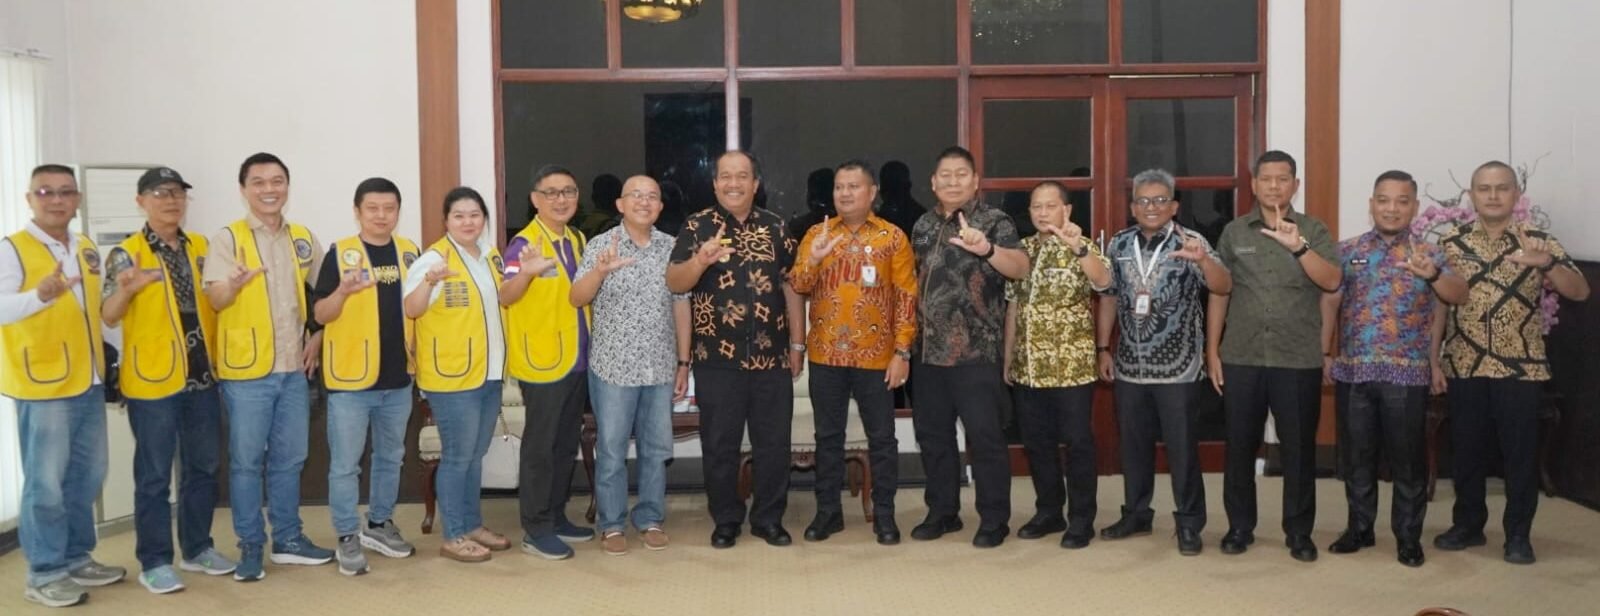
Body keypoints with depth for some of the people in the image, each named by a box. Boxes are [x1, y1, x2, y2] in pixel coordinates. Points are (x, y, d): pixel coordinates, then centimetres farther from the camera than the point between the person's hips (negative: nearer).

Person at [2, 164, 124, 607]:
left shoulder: (88, 250, 12)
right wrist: (40, 296, -39)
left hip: (90, 383, 7)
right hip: (43, 386, -7)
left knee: (87, 477, 14)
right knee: (46, 483, -3)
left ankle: (77, 559, 27)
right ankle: (44, 575, 8)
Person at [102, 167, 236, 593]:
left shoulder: (201, 247, 9)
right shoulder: (126, 254, -7)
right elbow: (108, 317, -13)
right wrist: (125, 290, -32)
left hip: (203, 378, 5)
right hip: (153, 381, -5)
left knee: (203, 467, 13)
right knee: (154, 475, 1)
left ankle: (198, 548, 26)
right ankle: (155, 562, 10)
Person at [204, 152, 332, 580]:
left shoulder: (304, 239, 8)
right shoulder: (228, 239, -6)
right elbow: (216, 299, -15)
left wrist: (317, 339, 7)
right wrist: (235, 283, -37)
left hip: (293, 369, 4)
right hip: (246, 370, -4)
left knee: (289, 459, 12)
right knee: (246, 461, 2)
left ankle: (287, 539, 23)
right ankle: (250, 546, 13)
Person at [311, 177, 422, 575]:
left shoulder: (409, 252, 6)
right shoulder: (339, 253, -7)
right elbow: (320, 314, -10)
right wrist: (344, 291, -28)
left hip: (398, 377, 5)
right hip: (350, 377, -5)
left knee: (390, 456, 16)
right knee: (345, 463, 1)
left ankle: (379, 524, 31)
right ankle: (347, 537, 12)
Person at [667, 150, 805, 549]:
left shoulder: (775, 227, 7)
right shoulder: (698, 226, 0)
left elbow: (791, 286, 10)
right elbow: (674, 283, -7)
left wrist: (797, 344, 7)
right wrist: (700, 262, -28)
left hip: (771, 356, 2)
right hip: (717, 358, -2)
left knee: (774, 441, 8)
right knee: (720, 444, 7)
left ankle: (769, 518, 22)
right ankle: (726, 520, 20)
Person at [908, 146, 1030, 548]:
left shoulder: (994, 223, -6)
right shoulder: (923, 226, 12)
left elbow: (1021, 268, -22)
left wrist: (987, 249, -41)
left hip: (975, 351, -6)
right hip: (927, 350, 6)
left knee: (984, 436, -3)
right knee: (932, 434, 12)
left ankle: (994, 520, 8)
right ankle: (942, 511, 25)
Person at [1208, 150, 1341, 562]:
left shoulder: (1313, 230, 2)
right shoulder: (1234, 232, 6)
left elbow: (1331, 282, -12)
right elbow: (1219, 294, 8)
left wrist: (1297, 246, -26)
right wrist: (1212, 351, 4)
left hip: (1299, 360, -1)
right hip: (1241, 358, 1)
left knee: (1299, 447, 4)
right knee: (1240, 445, 7)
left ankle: (1299, 531, 17)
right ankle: (1239, 526, 20)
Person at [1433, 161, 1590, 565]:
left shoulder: (1539, 242, 0)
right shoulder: (1451, 245, 4)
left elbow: (1581, 292, -10)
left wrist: (1546, 264, -29)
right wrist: (1432, 360, 1)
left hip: (1521, 368, -1)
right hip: (1464, 367, 2)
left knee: (1521, 453, 2)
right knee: (1467, 450, 9)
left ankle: (1518, 535, 13)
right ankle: (1468, 525, 24)